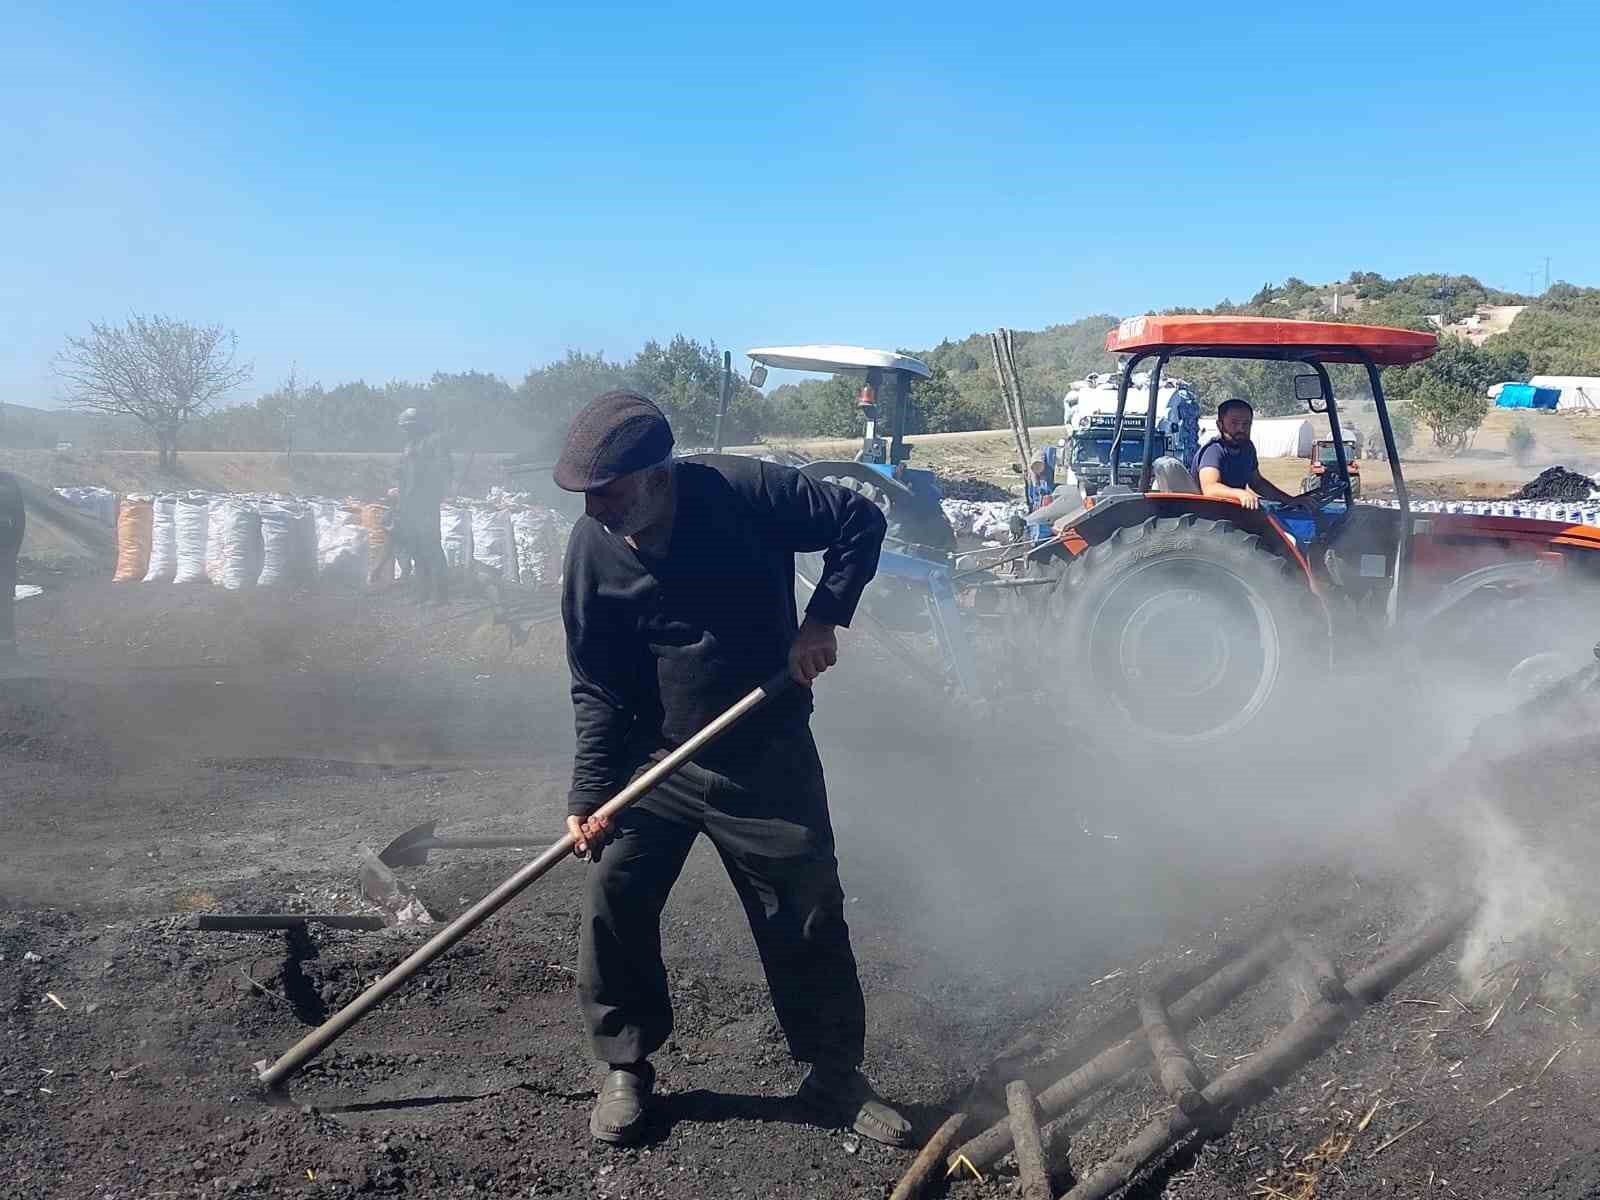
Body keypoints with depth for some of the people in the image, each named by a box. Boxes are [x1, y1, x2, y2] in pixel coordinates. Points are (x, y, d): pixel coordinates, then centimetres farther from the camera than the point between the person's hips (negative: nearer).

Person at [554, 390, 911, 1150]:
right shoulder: (591, 548, -10)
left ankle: (835, 1079, 25)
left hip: (768, 761, -1)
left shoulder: (744, 492, -18)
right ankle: (624, 1068, 20)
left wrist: (824, 617, -16)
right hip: (656, 759, 2)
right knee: (612, 903, -4)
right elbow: (595, 689, -4)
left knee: (809, 920, 5)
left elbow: (860, 521, -7)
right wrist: (589, 794, -11)